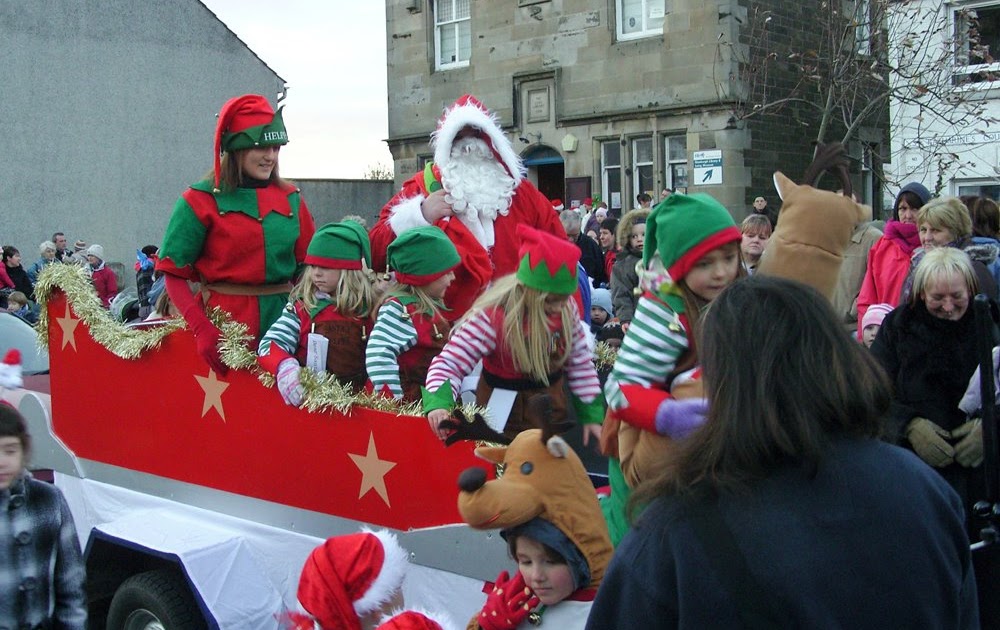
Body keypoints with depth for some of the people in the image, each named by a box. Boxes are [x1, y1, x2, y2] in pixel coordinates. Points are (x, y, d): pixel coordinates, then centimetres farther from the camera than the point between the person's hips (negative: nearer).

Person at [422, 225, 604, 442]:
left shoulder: (566, 308, -10)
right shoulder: (492, 316, -26)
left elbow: (581, 361, 3)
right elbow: (449, 363, -26)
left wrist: (591, 413, 0)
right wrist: (438, 402, -45)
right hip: (505, 418, -5)